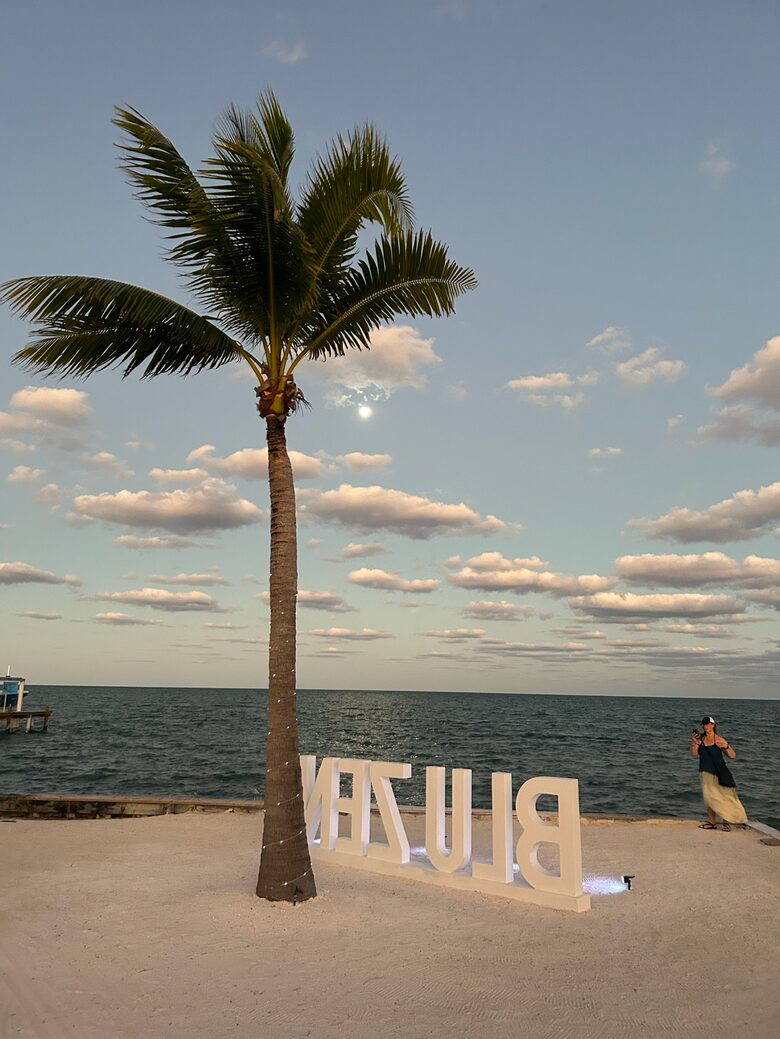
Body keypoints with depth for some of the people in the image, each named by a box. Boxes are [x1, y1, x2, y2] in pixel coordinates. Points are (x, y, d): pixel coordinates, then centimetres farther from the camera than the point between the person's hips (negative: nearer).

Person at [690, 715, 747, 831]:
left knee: (723, 797, -4)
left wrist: (726, 746, -26)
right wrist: (694, 743, -16)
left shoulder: (719, 740, -6)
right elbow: (694, 755, -1)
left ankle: (726, 821, 8)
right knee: (709, 797, 8)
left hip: (718, 772, -4)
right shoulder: (700, 739, 3)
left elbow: (732, 756, -7)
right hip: (705, 772, 4)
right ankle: (712, 822, 16)